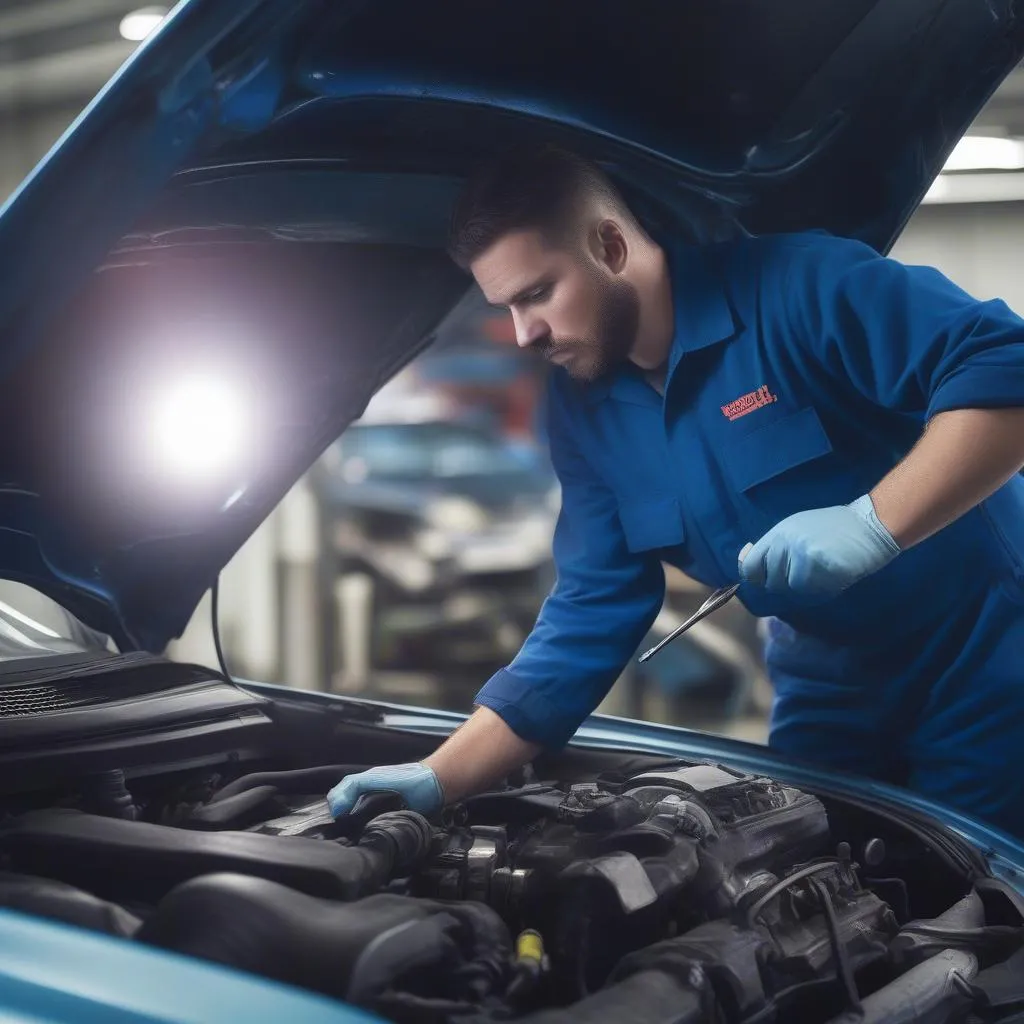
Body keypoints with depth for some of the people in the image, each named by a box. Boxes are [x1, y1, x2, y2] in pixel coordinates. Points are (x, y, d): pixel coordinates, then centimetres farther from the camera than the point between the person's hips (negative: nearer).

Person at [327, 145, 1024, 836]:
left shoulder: (797, 286, -22)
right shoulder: (585, 409, -1)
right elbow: (589, 617, -1)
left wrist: (875, 523, -38)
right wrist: (440, 779, -10)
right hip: (830, 692, 6)